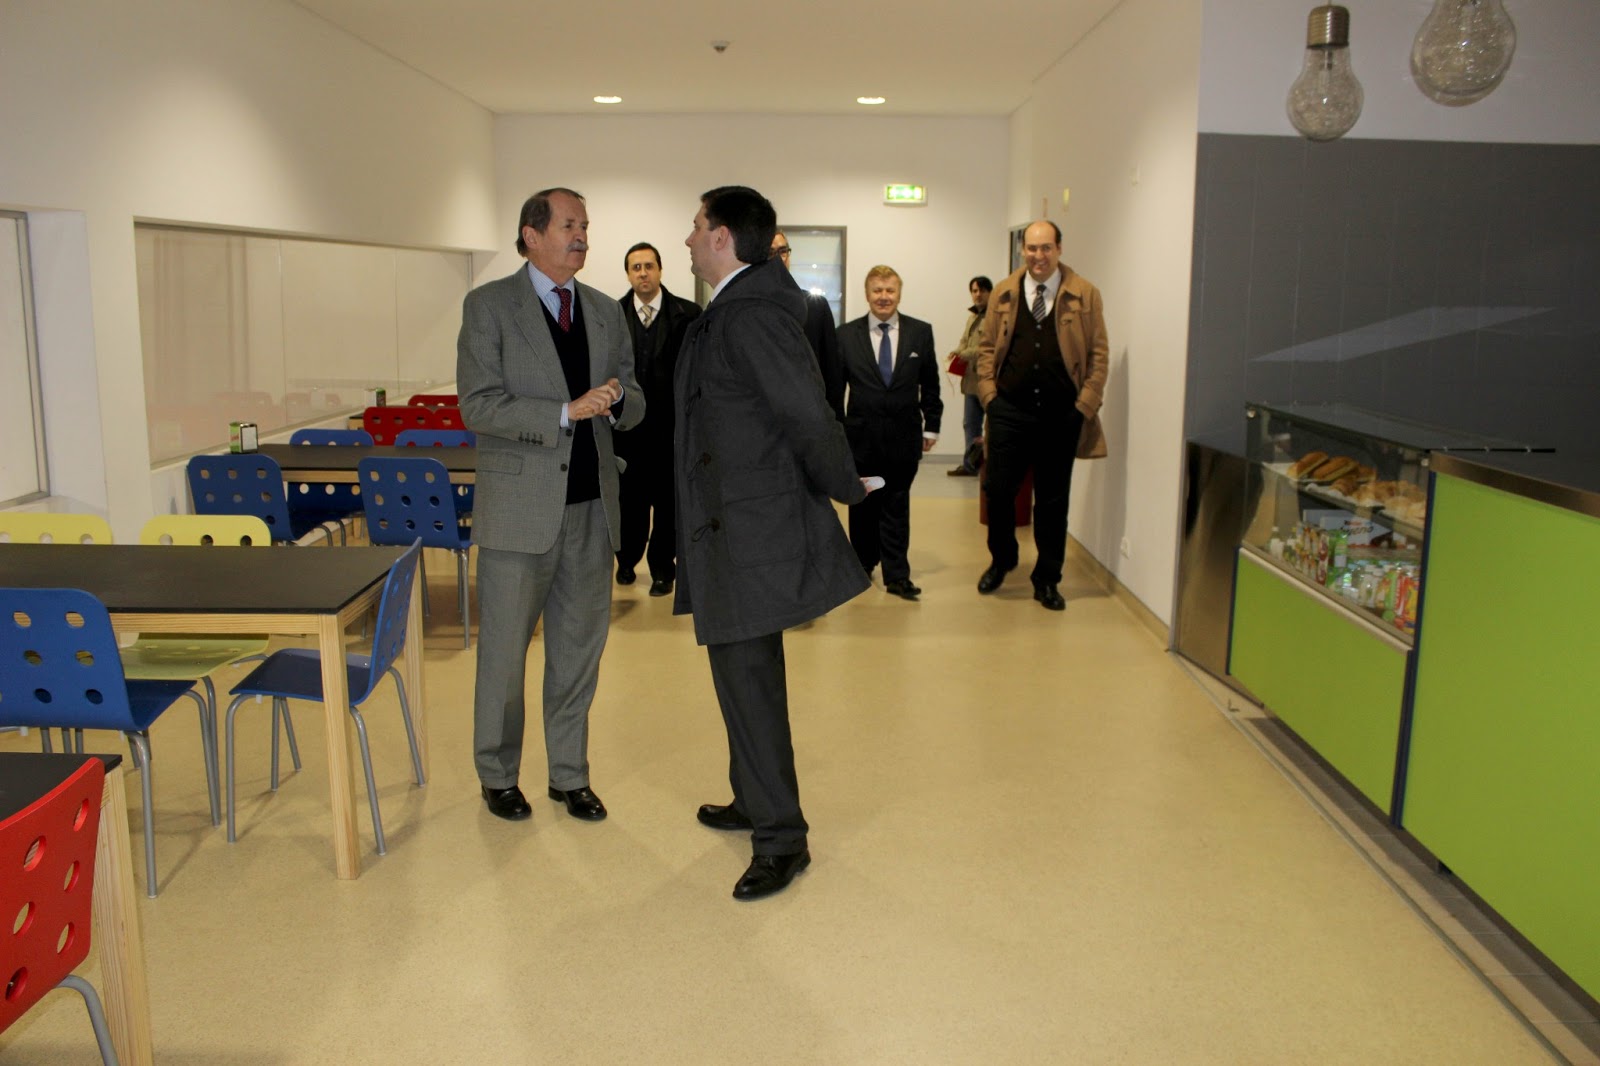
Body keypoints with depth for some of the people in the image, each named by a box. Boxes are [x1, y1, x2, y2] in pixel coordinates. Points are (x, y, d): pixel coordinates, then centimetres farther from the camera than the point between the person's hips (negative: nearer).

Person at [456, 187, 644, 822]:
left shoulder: (605, 312, 11)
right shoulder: (489, 305, -4)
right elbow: (478, 406, -13)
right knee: (504, 651, 7)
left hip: (590, 506, 5)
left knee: (579, 649, 12)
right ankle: (498, 776, 26)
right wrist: (567, 411, -21)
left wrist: (616, 400, -12)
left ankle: (570, 775, 27)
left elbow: (635, 404, 11)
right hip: (518, 506, -4)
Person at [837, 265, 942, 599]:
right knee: (862, 505, 11)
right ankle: (862, 565, 26)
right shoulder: (846, 334, 0)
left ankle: (897, 576, 8)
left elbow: (930, 384, 6)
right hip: (861, 434, 0)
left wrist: (931, 427, 4)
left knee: (896, 506, 4)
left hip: (904, 435, 0)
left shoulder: (921, 332, 2)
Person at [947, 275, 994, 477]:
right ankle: (970, 464, 19)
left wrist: (967, 354, -18)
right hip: (972, 379, 9)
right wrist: (957, 351, 4)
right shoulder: (973, 316, 20)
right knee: (970, 424, 12)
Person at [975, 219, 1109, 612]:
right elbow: (986, 347, 11)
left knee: (1053, 499, 7)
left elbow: (1098, 353, 1)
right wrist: (988, 393, 0)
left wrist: (1086, 403, -6)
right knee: (999, 491, 3)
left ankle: (1047, 580, 20)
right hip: (1009, 409, 1)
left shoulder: (1085, 295, 1)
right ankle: (1001, 560, 29)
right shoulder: (1003, 294, 7)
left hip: (1061, 414, -1)